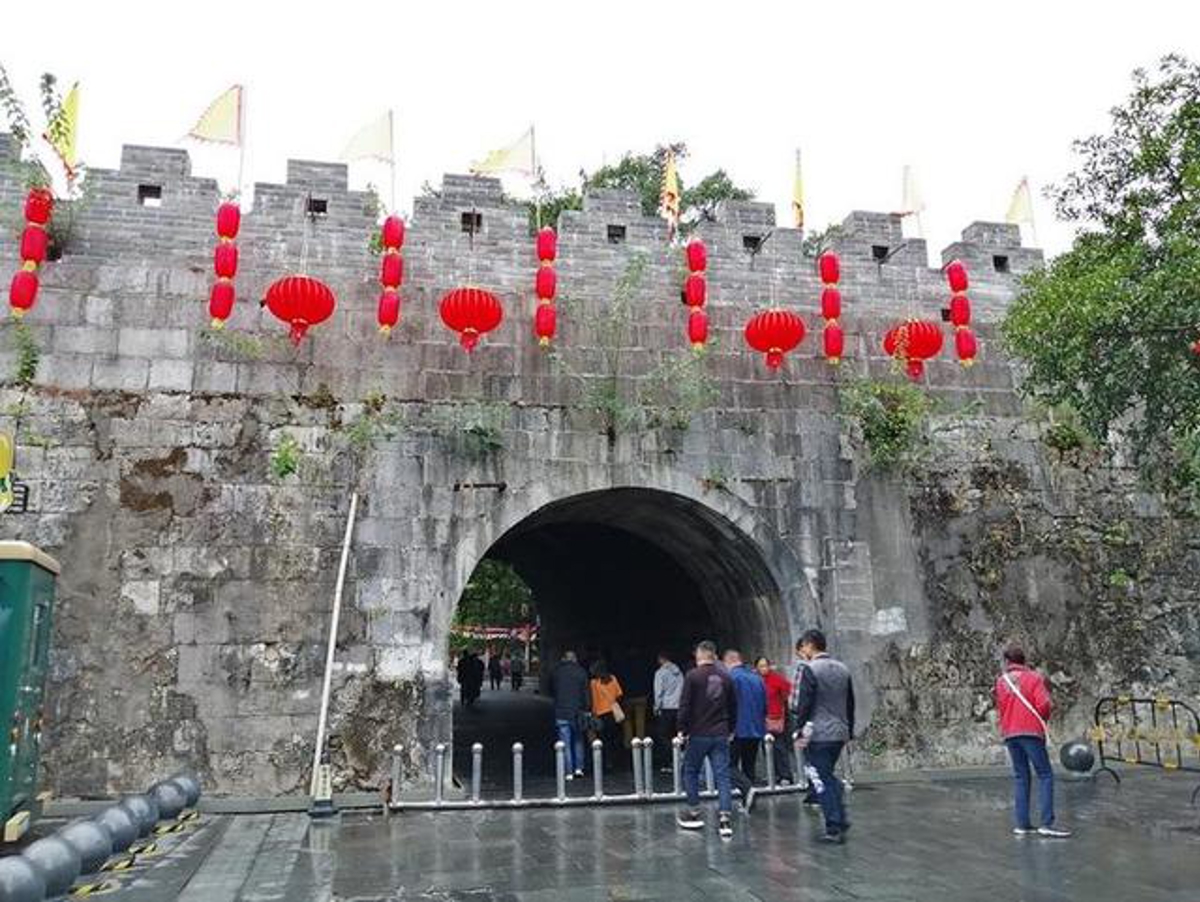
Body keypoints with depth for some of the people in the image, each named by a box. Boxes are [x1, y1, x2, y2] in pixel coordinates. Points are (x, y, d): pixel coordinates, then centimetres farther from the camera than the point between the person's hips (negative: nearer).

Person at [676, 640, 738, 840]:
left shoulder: (693, 676, -8)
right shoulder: (726, 678, 7)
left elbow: (685, 705, -11)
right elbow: (733, 707, 13)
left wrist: (683, 729, -1)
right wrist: (730, 729, 23)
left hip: (698, 734, -3)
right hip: (721, 735, 4)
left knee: (690, 771, 14)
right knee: (722, 775, 2)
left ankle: (694, 813, 18)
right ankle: (725, 818, -7)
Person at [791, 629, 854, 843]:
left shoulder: (810, 671, -13)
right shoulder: (843, 669, 10)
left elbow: (803, 705, -15)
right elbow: (850, 704, 15)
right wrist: (848, 731, 21)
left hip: (817, 735, -7)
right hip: (839, 734, 7)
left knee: (822, 781, 1)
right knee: (828, 776, 20)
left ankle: (834, 828, 2)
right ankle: (840, 820, 18)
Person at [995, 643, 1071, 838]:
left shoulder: (1001, 681, 8)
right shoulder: (1034, 678, -3)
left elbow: (1000, 707, 7)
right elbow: (1044, 705, -10)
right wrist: (1043, 719, 8)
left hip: (1009, 733, 4)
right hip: (1031, 731, -4)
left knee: (1020, 777, 10)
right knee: (1045, 775, 0)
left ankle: (1022, 824, 8)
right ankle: (1046, 824, -9)